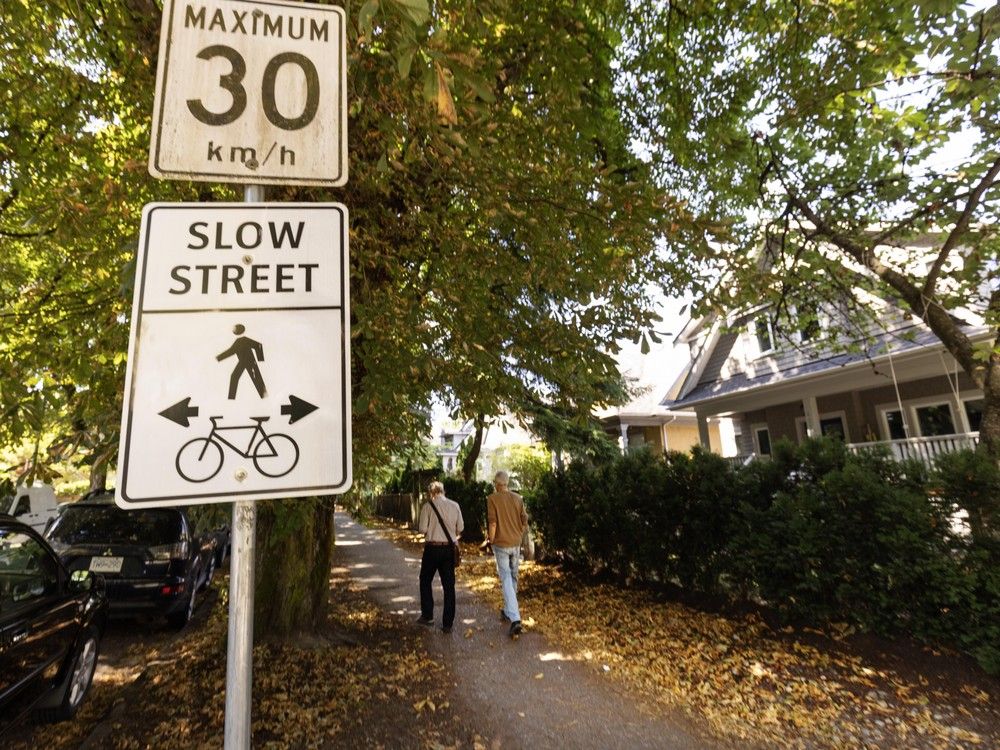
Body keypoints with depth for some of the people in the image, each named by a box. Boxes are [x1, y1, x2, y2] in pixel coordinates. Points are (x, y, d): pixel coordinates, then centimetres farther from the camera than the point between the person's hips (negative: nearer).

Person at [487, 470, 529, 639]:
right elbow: (524, 522, 4)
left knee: (506, 580, -3)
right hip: (516, 544, 5)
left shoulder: (492, 499, -11)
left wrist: (491, 539, -2)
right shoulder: (518, 498, 1)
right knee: (513, 578, 18)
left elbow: (492, 523, -17)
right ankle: (508, 611, 33)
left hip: (501, 544, -4)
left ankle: (515, 619, -13)